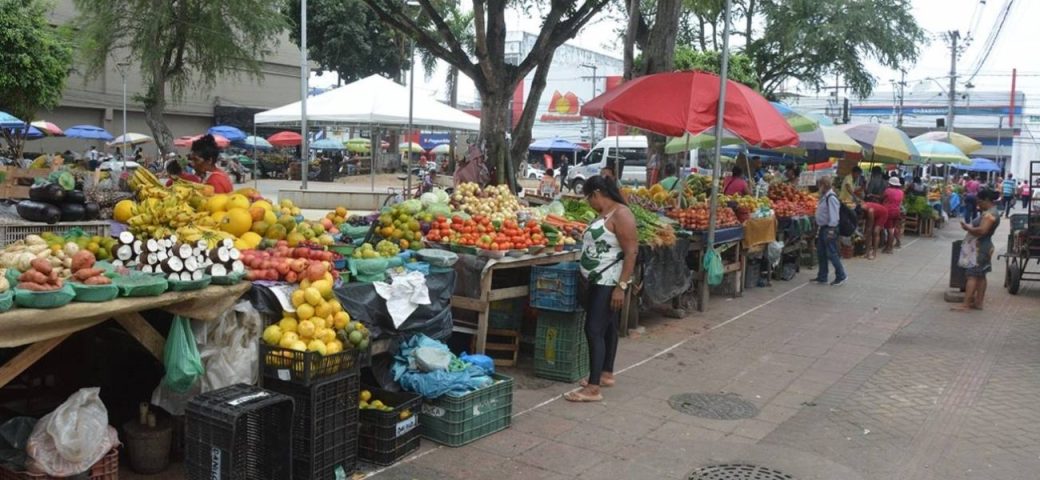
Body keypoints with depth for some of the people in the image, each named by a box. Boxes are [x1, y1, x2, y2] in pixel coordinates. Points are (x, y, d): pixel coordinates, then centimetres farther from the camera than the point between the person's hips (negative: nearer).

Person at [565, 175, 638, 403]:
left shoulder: (620, 215, -17)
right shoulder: (604, 214, 13)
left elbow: (631, 252, -21)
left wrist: (621, 286, -25)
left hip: (609, 283, -10)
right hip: (598, 281, 10)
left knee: (594, 330, -12)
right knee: (607, 327, 18)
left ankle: (593, 388, -10)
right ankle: (606, 374, 29)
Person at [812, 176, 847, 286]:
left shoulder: (831, 197, -18)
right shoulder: (824, 197, 12)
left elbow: (833, 215, -21)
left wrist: (831, 230, -22)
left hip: (829, 228, -10)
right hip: (823, 228, 10)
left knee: (832, 253, -4)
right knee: (821, 253, 14)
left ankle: (841, 276, 6)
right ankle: (822, 277, 22)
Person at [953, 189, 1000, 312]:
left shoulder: (990, 214, -19)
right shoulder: (990, 212, 14)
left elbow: (982, 231, -29)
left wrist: (967, 227, -16)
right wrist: (970, 226, 5)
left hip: (979, 249, -11)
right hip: (981, 247, 11)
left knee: (972, 275, -10)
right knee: (980, 276, 12)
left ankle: (965, 304, -11)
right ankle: (978, 302, 17)